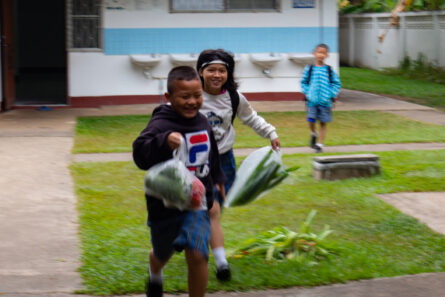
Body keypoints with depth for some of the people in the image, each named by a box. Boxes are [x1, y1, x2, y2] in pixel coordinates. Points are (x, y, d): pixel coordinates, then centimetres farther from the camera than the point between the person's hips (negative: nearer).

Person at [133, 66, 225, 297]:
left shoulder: (202, 122, 2)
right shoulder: (160, 125, -20)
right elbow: (140, 154, -37)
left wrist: (218, 179, 32)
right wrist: (164, 142, -52)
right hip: (165, 204, -3)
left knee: (197, 254, -14)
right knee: (163, 254, 21)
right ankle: (155, 275, 57)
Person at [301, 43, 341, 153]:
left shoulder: (329, 70, 1)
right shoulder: (309, 69, 2)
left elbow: (337, 83, 8)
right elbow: (304, 82, 13)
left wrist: (331, 94, -4)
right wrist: (307, 93, 0)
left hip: (325, 101, 0)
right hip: (312, 100, 0)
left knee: (323, 123, 4)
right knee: (311, 120, -9)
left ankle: (320, 144, 14)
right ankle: (313, 134, 24)